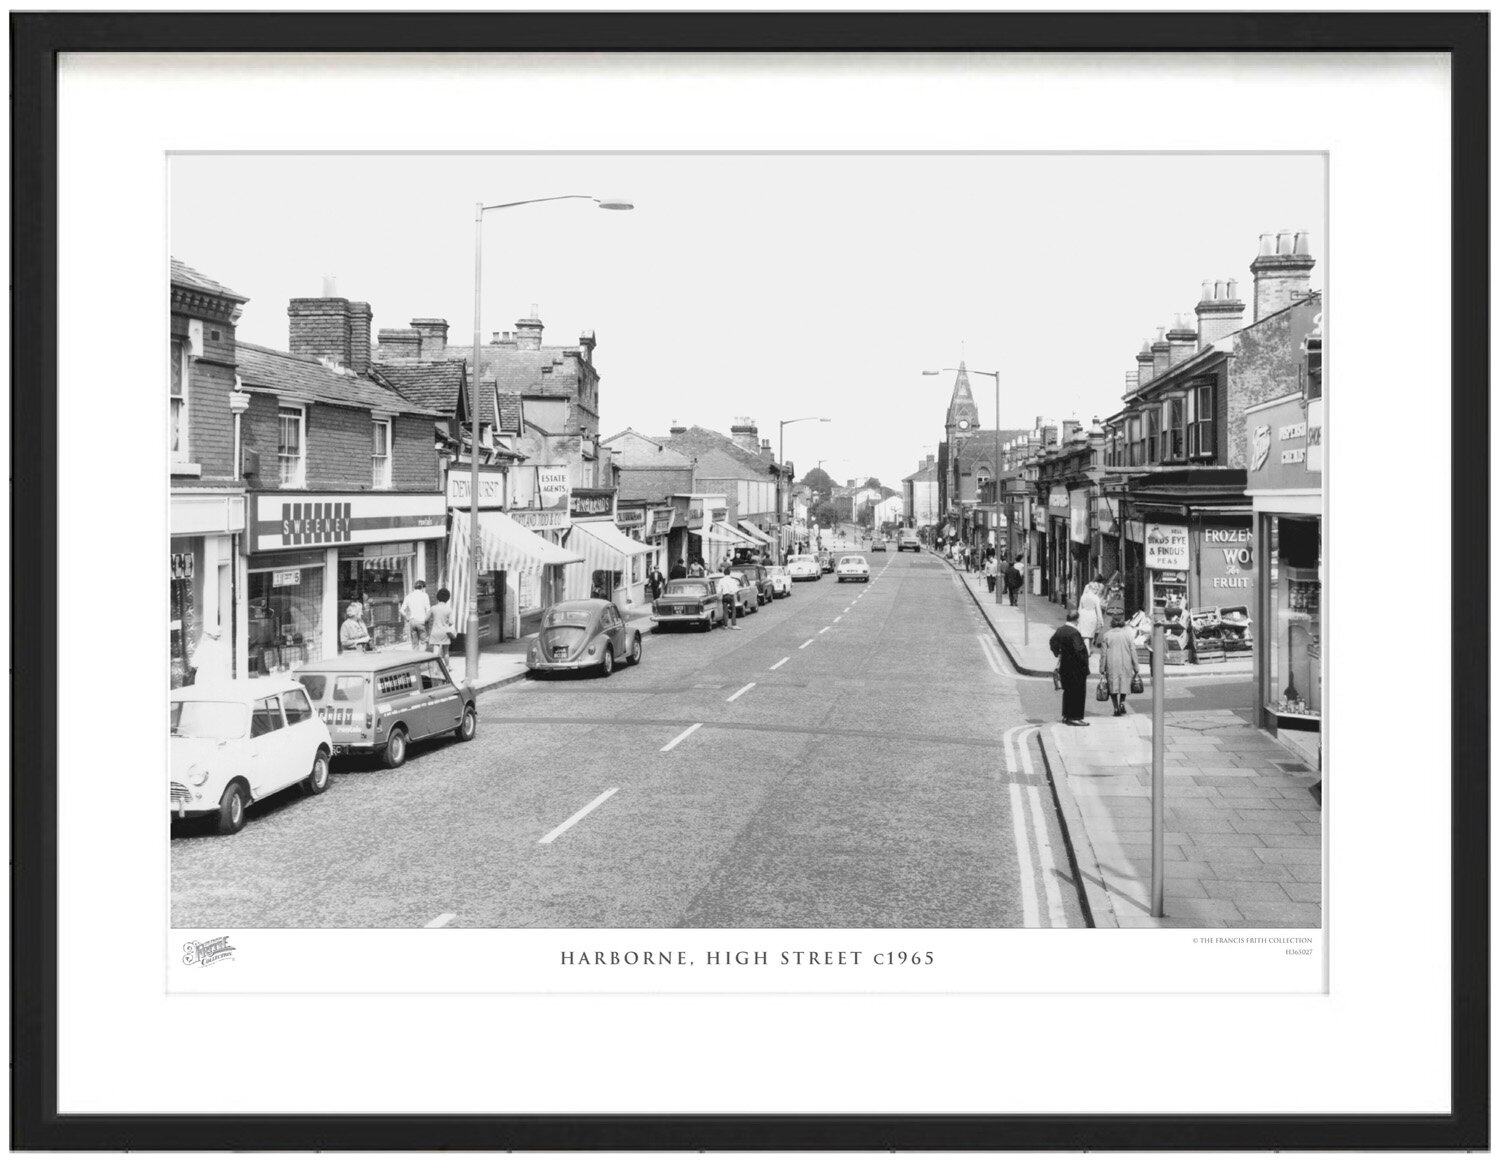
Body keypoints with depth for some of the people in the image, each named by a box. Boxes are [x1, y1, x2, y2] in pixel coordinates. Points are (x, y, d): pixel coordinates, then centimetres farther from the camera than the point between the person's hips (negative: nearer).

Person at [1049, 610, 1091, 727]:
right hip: (1076, 668, -8)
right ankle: (1074, 717, 4)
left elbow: (1053, 643, 16)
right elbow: (1079, 650, -27)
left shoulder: (1060, 630, 3)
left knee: (1067, 691, 19)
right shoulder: (1074, 633, -23)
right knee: (1077, 692, 1)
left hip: (1064, 667, 8)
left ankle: (1066, 715, 25)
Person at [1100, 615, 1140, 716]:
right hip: (1125, 663, 1)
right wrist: (1136, 667, 6)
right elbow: (1133, 652, 1)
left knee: (1112, 685, 7)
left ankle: (1116, 708, 3)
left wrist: (1102, 668, 3)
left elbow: (1104, 653, -2)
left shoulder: (1107, 635, -1)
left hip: (1111, 664, -1)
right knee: (1124, 684, 17)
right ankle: (1122, 702, 1)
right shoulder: (1128, 634, 0)